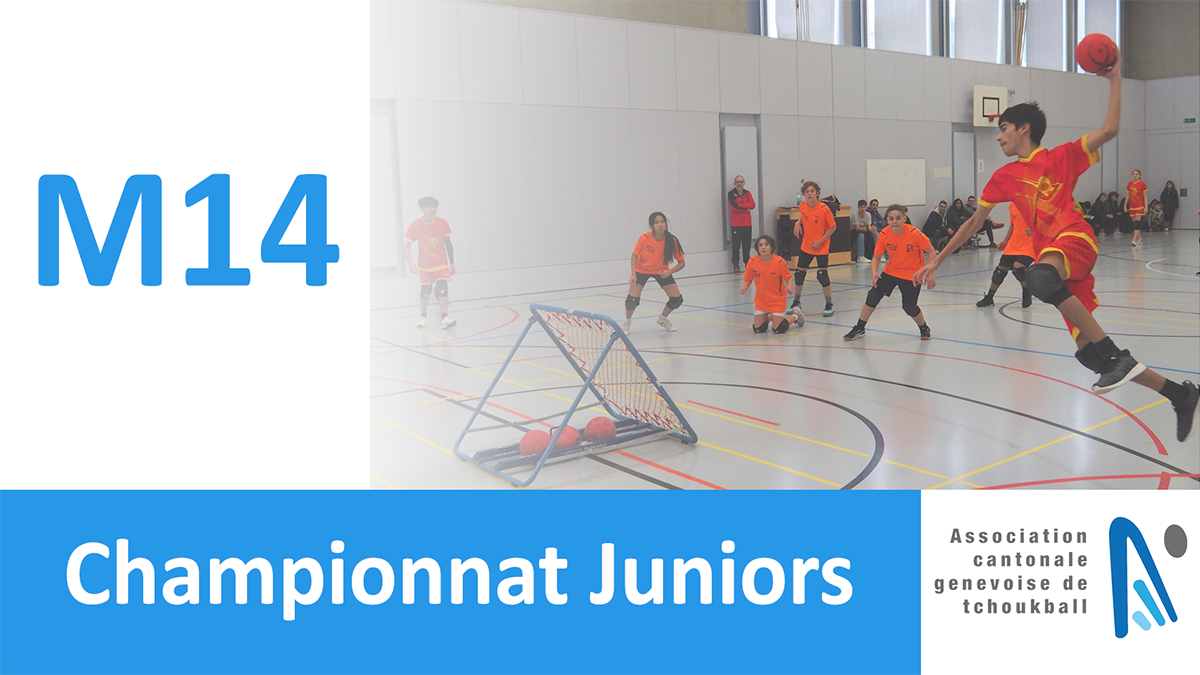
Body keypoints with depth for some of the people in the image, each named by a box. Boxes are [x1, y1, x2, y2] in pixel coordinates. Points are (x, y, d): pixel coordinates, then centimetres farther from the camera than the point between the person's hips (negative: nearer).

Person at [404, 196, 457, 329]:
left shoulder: (442, 223, -9)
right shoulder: (415, 225, -12)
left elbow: (448, 243, 1)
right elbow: (407, 245, -10)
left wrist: (452, 263, 4)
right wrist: (410, 263, -23)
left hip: (441, 263, 0)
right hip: (424, 265, 0)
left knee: (442, 289, -14)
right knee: (425, 291, 8)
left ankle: (445, 318, -17)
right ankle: (423, 317, 26)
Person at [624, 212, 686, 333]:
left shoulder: (672, 241, -24)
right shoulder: (644, 238, -27)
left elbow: (681, 263, -15)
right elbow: (635, 255, -10)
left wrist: (670, 271, -33)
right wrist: (633, 274, -21)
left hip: (662, 271, 2)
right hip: (642, 270, -2)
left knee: (677, 299, -9)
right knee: (632, 300, -17)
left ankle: (662, 319, 23)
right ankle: (627, 321, 16)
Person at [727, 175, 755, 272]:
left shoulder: (747, 193, 12)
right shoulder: (731, 194, 0)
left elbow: (752, 205, -4)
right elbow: (734, 206, -16)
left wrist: (740, 206, -14)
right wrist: (746, 208, -7)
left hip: (747, 223, 4)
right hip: (736, 224, -4)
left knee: (747, 246, 7)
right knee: (736, 246, -3)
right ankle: (736, 265, 1)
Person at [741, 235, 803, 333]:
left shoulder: (780, 262, -18)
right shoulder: (752, 262, -12)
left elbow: (788, 277, -5)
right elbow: (747, 279, -1)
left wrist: (789, 287, -26)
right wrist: (744, 287, -22)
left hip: (777, 300, -3)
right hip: (761, 300, 3)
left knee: (778, 329, -10)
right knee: (758, 329, -2)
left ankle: (795, 316, 23)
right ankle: (769, 317, 33)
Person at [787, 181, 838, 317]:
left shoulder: (824, 209, -19)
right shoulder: (802, 206, -6)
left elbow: (833, 227, -10)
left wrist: (820, 241, -16)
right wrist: (798, 223, -3)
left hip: (821, 247, -5)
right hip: (806, 246, 5)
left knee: (822, 275, -10)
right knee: (799, 274, 8)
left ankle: (829, 305, 7)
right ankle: (796, 303, 26)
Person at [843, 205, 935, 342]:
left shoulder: (914, 233, -25)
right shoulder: (884, 234, -16)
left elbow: (930, 251, -13)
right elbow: (876, 257, -7)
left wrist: (930, 273, -17)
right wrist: (874, 272, -27)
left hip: (912, 274, -3)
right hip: (891, 271, 3)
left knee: (909, 307, -6)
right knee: (873, 296, -5)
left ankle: (924, 329, 25)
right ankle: (859, 329, 12)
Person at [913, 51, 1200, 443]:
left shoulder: (1061, 158, 6)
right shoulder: (1005, 177, 18)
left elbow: (1109, 130, -5)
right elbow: (974, 222, 22)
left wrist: (1114, 79, -3)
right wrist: (937, 260, 20)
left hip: (1074, 240, -6)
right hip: (1049, 254, 6)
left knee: (1038, 277, -42)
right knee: (1089, 354, -1)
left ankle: (1117, 355, -36)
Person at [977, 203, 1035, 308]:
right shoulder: (1012, 206, 8)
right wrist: (1005, 241, 17)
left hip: (1029, 244, -6)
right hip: (1013, 244, 6)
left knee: (1018, 267, -22)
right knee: (1001, 268, 6)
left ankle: (1027, 294, 5)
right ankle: (989, 298, 21)